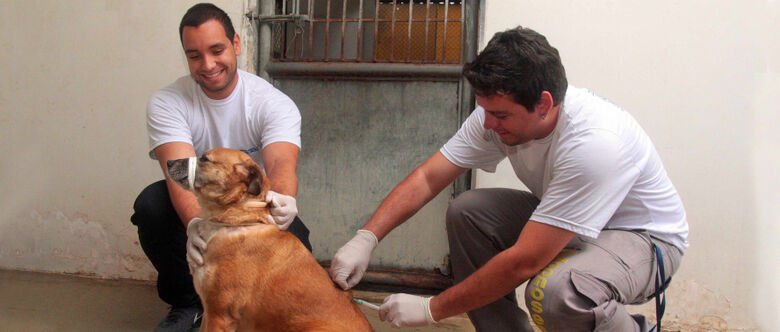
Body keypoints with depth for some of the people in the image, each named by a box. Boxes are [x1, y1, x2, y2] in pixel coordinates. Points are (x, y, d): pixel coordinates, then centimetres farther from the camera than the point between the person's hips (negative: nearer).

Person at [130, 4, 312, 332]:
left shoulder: (275, 103, -15)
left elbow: (282, 163, -32)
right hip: (195, 209, 1)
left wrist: (282, 199, -58)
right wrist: (196, 224, -52)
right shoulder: (167, 103, -14)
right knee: (150, 203, -29)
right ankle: (185, 302, -3)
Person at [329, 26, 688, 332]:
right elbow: (428, 177, -10)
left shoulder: (594, 143, -37)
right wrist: (365, 238, -22)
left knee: (555, 291, -37)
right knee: (466, 211, -15)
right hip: (561, 221, 7)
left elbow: (523, 262, -35)